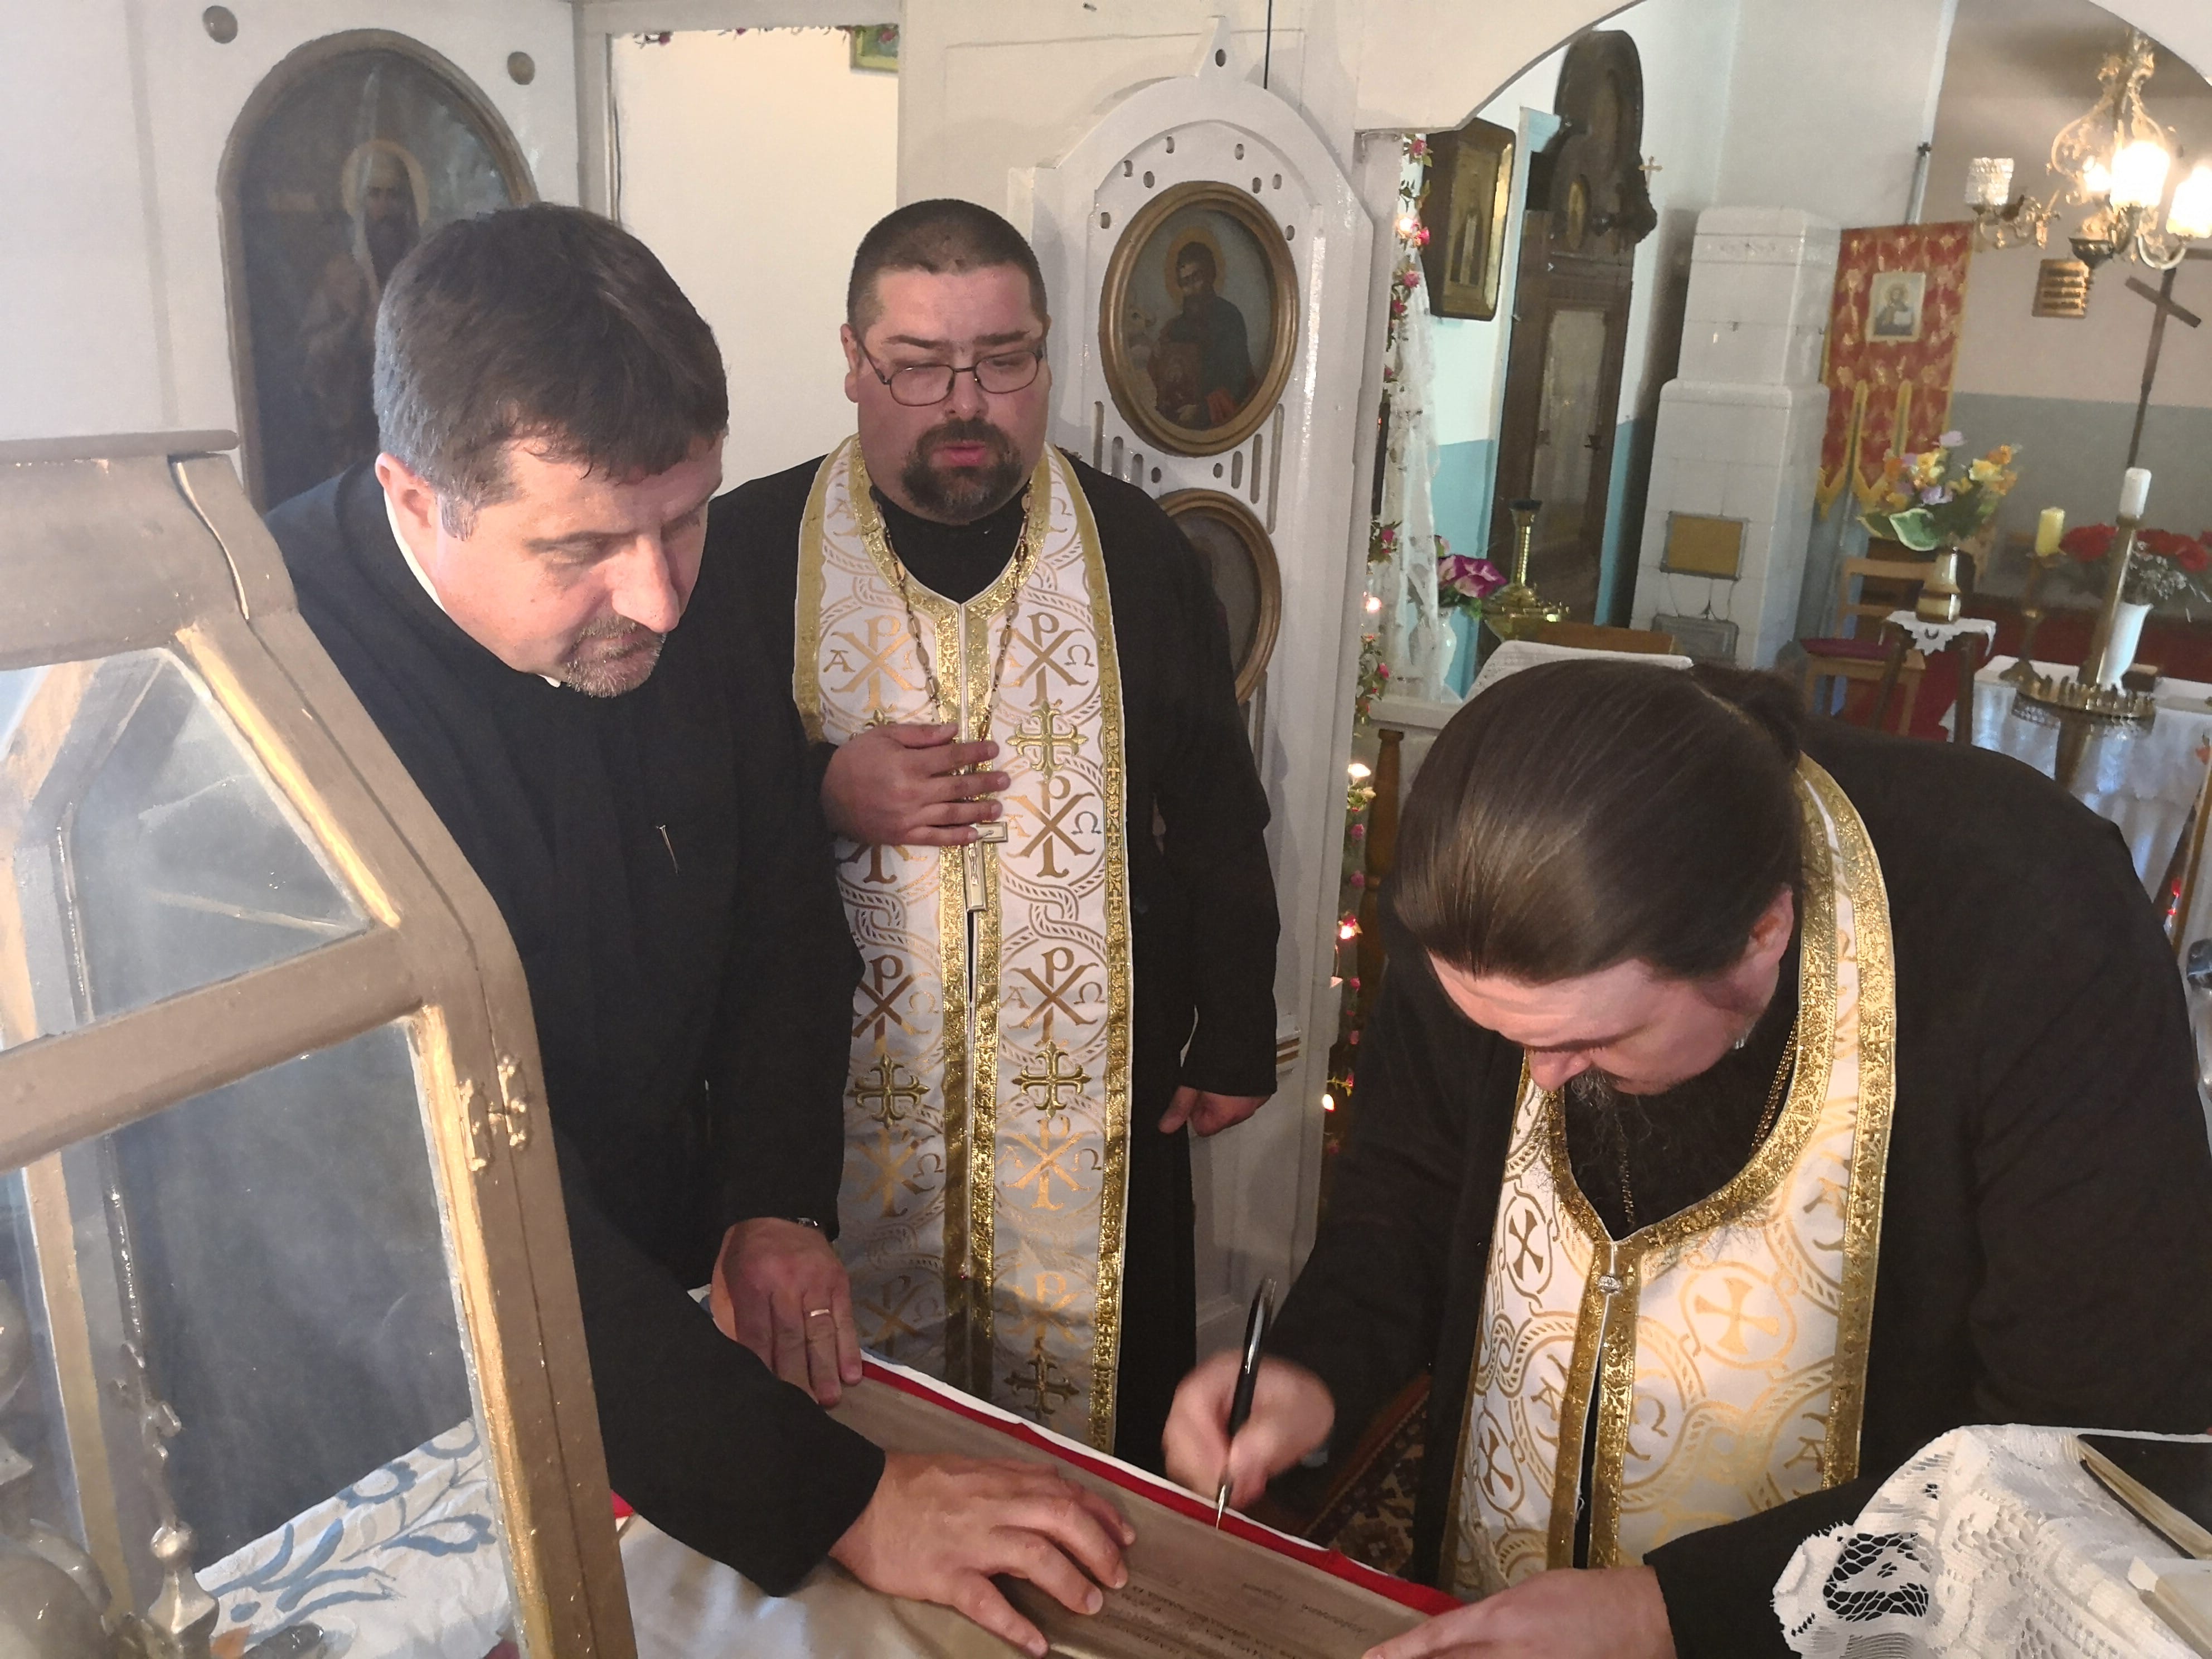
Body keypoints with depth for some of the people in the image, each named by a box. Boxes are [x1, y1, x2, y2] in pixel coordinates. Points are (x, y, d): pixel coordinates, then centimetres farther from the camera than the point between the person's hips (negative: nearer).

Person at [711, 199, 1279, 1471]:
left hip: (1093, 1107, 2)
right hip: (840, 1106, -1)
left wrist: (1236, 1034, 8)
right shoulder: (749, 550, -5)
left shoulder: (1139, 553, 1)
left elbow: (1218, 819, 7)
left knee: (1100, 1431, 17)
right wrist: (816, 794, -19)